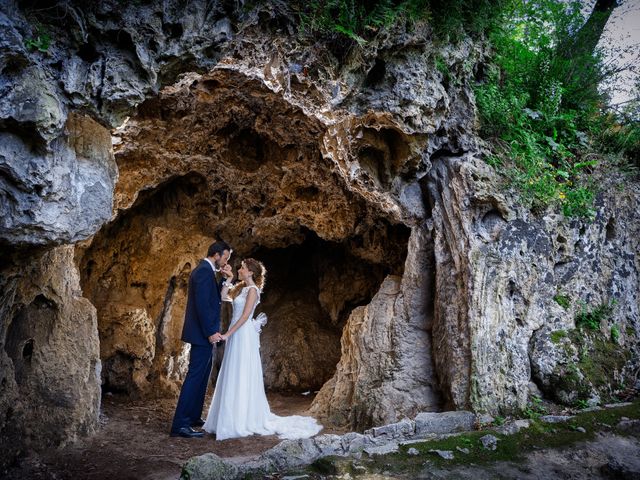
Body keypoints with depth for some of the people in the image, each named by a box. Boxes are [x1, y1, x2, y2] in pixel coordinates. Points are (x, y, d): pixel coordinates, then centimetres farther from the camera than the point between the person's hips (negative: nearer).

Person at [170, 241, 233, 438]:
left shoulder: (204, 270, 16)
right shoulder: (205, 271, -16)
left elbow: (214, 298, 21)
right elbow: (202, 304, -23)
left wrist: (225, 279, 10)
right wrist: (211, 332, -22)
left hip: (204, 333, 11)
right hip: (203, 334, -11)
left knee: (202, 376, 17)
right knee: (195, 376, -9)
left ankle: (193, 417, 25)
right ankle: (180, 425, -7)